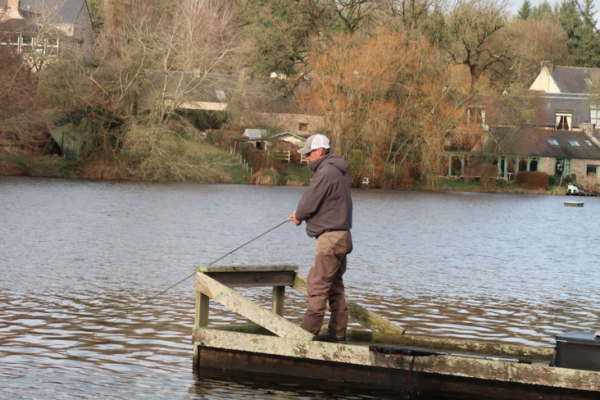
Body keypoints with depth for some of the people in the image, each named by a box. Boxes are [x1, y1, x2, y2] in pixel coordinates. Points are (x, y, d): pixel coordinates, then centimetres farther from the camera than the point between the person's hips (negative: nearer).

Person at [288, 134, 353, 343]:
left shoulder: (325, 173, -16)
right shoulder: (337, 171, 17)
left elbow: (309, 204, -15)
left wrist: (299, 216, 5)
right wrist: (300, 213, 10)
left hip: (330, 238, -11)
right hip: (341, 238, 11)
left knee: (317, 285, -10)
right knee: (334, 287, 14)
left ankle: (308, 332, -10)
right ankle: (337, 333, 17)